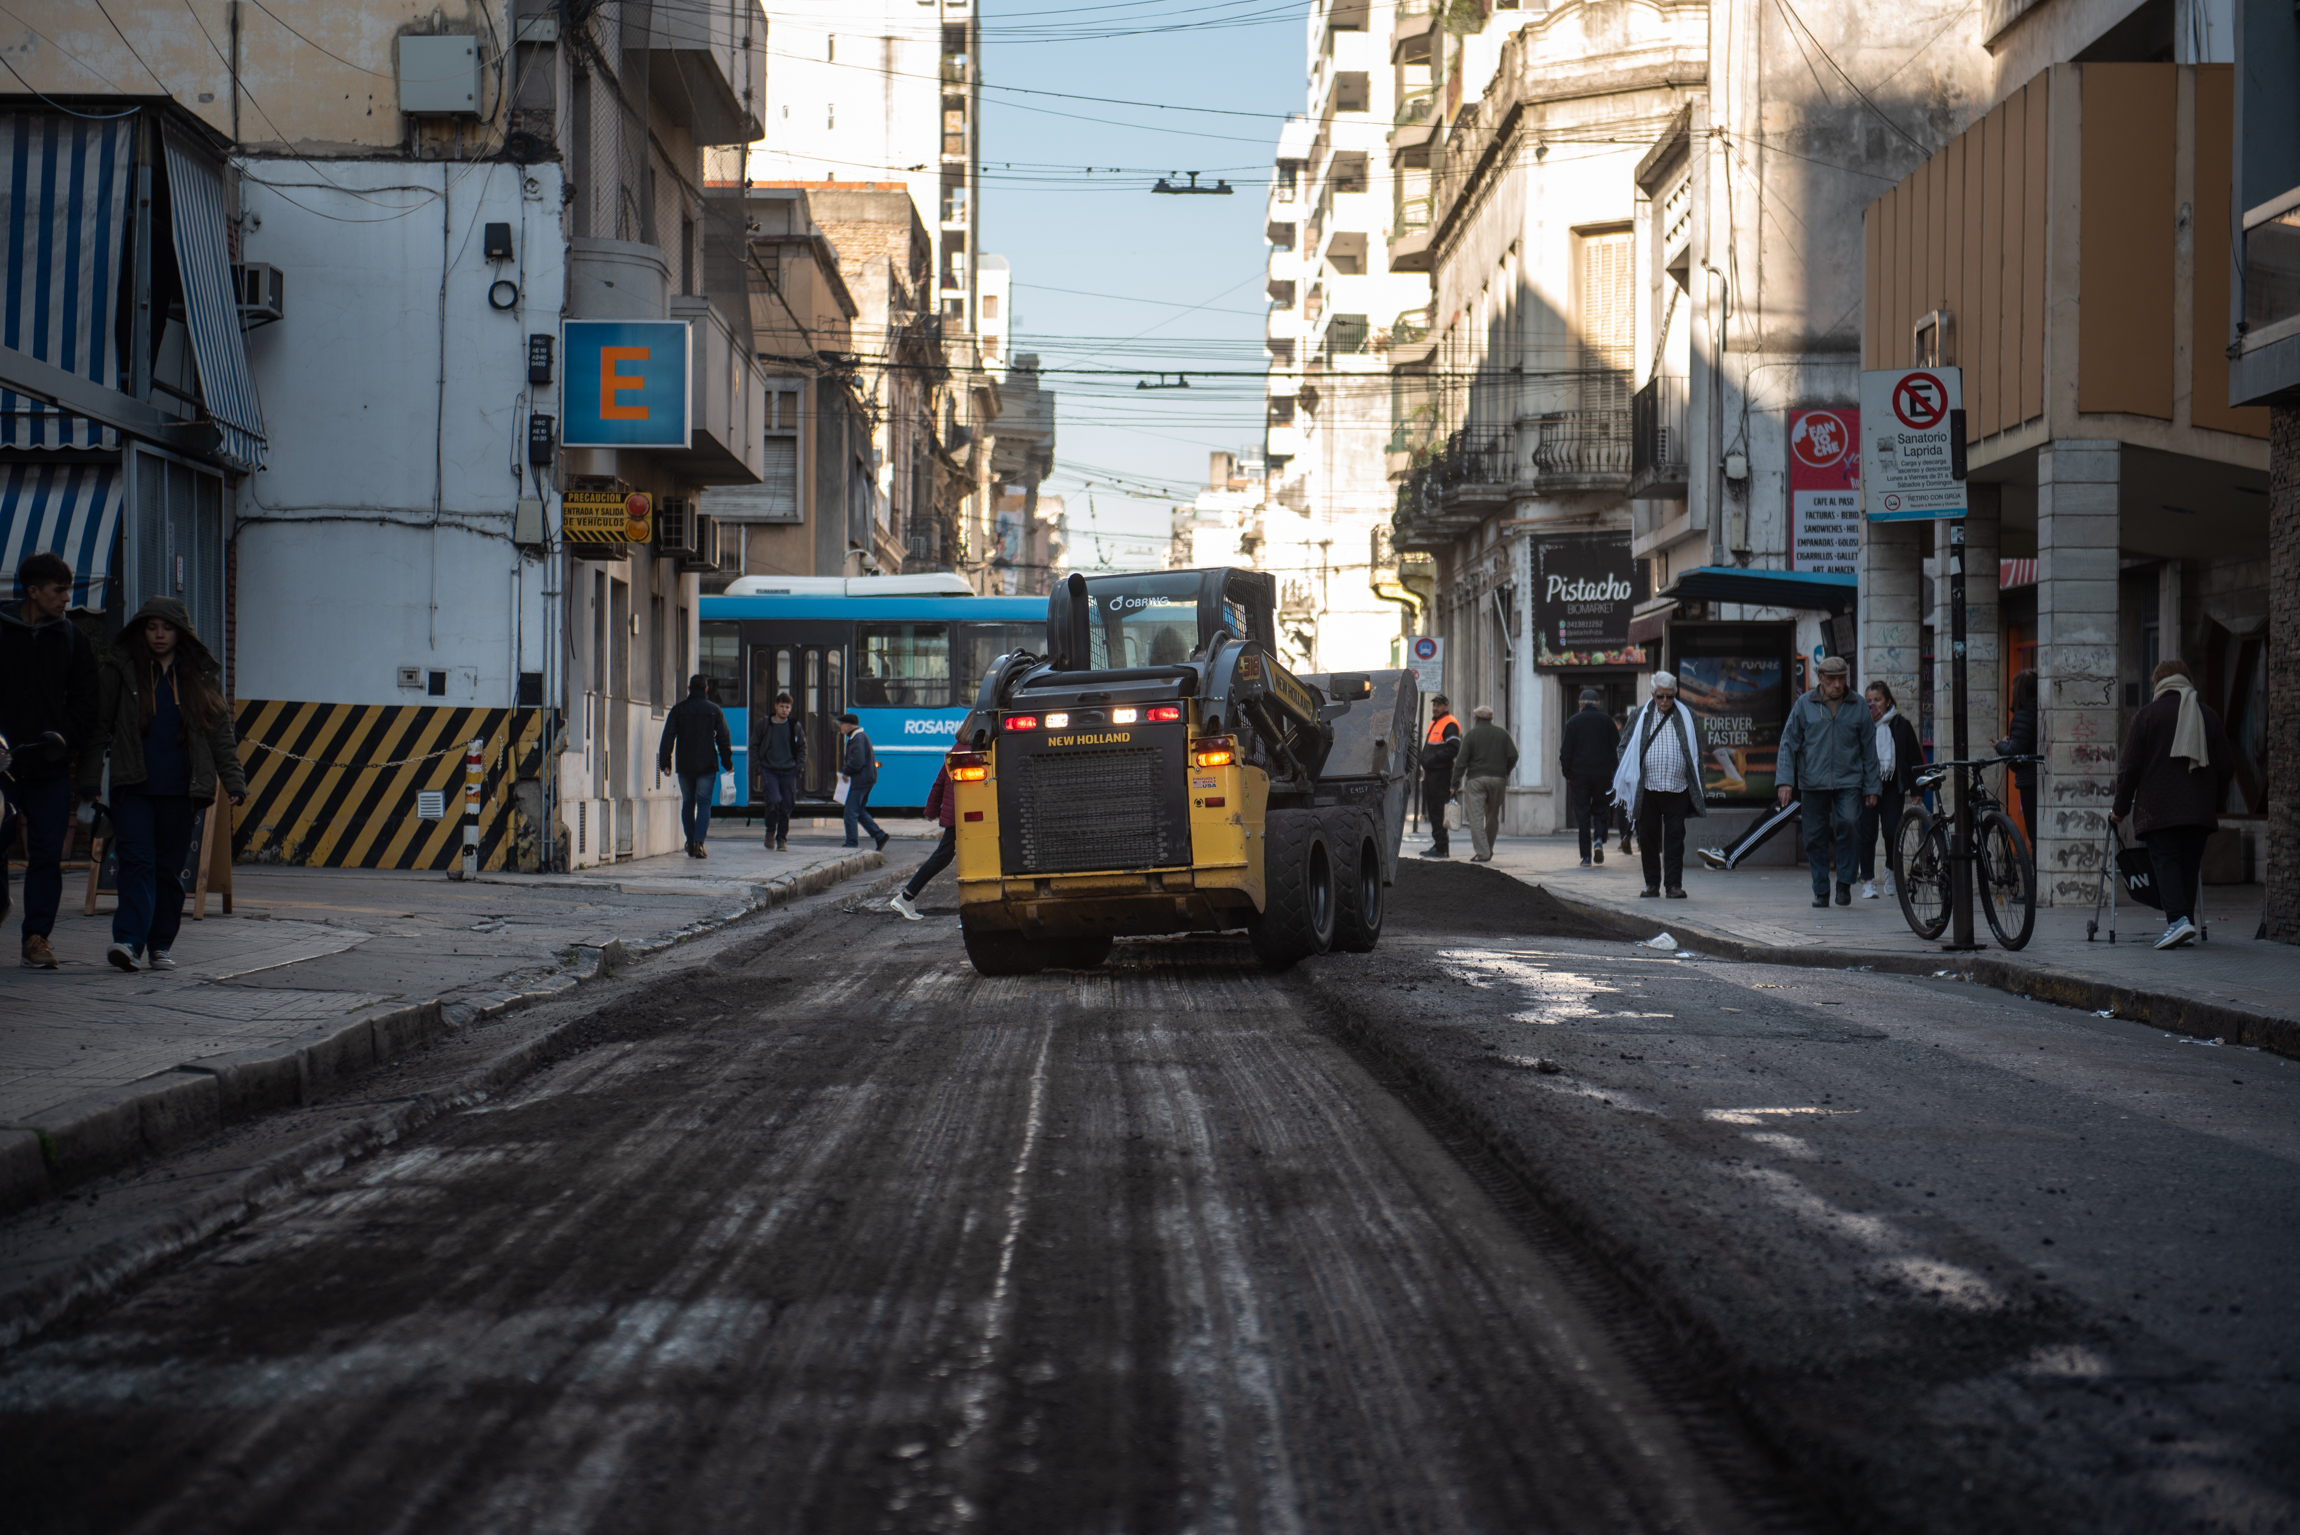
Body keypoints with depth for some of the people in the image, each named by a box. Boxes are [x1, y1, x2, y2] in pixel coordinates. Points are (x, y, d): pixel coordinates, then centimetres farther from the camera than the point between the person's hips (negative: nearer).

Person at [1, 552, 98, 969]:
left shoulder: (72, 639, 10)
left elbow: (85, 701, 10)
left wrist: (63, 738, -6)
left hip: (51, 767, 2)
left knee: (47, 855, -1)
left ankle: (37, 937, 2)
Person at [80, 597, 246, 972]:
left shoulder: (201, 676, 10)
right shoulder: (120, 670, 6)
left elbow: (221, 735, 11)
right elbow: (98, 727, 6)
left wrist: (235, 782, 2)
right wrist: (90, 781, -1)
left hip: (180, 790, 2)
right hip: (133, 787, -2)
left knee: (170, 868, 4)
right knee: (136, 861, -14)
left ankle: (161, 946, 12)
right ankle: (128, 941, -22)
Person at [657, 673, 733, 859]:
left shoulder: (678, 709, 3)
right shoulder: (714, 710, 1)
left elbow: (668, 737, -1)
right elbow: (724, 738, 2)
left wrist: (665, 762, 2)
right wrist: (727, 763, 9)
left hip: (684, 765, 1)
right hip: (707, 765, -1)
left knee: (687, 803, 12)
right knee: (704, 803, -1)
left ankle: (690, 844, 12)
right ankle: (699, 842, -16)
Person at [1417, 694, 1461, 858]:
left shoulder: (1450, 725, -10)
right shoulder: (1433, 723, 22)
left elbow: (1453, 749, -19)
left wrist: (1433, 759, -18)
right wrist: (1425, 760, 14)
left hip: (1441, 773, -10)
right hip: (1430, 774, 10)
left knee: (1438, 812, -11)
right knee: (1432, 812, 11)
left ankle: (1441, 848, -10)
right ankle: (1437, 845, 17)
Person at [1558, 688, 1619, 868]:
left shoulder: (1573, 721, 0)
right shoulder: (1606, 721, 3)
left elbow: (1565, 752, -2)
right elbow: (1617, 748, 1)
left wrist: (1567, 773, 7)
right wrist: (1616, 770, 9)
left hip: (1579, 774, -1)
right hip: (1603, 774, 1)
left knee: (1582, 814, 3)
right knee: (1601, 809, 13)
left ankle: (1586, 855, -2)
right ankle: (1599, 839, -13)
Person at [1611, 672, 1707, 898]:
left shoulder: (1687, 717, 8)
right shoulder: (1639, 716, 7)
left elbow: (1697, 752, 11)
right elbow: (1625, 747, 10)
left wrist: (1697, 790, 6)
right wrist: (1624, 785, 2)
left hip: (1677, 789, 0)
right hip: (1647, 789, 0)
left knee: (1675, 837, -3)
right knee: (1648, 837, 5)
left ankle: (1674, 884, 0)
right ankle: (1652, 883, 14)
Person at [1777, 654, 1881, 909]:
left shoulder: (1857, 706, 6)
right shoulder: (1804, 704, 4)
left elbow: (1869, 749, 11)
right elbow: (1789, 743, 5)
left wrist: (1871, 788, 8)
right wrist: (1785, 780, -4)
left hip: (1849, 782, -1)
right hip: (1813, 783, 1)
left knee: (1849, 824, -21)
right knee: (1815, 837, 3)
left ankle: (1844, 883, -7)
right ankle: (1821, 891, 15)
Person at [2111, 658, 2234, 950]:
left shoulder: (2147, 715, 1)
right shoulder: (2208, 716, 11)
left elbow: (2130, 766, -1)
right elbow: (2226, 766, 13)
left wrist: (2120, 808, 9)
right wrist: (2215, 804, 25)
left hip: (2158, 808, -4)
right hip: (2199, 811, 4)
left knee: (2165, 861, -8)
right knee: (2190, 865, 9)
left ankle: (2177, 918, -26)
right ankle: (2186, 923, 8)